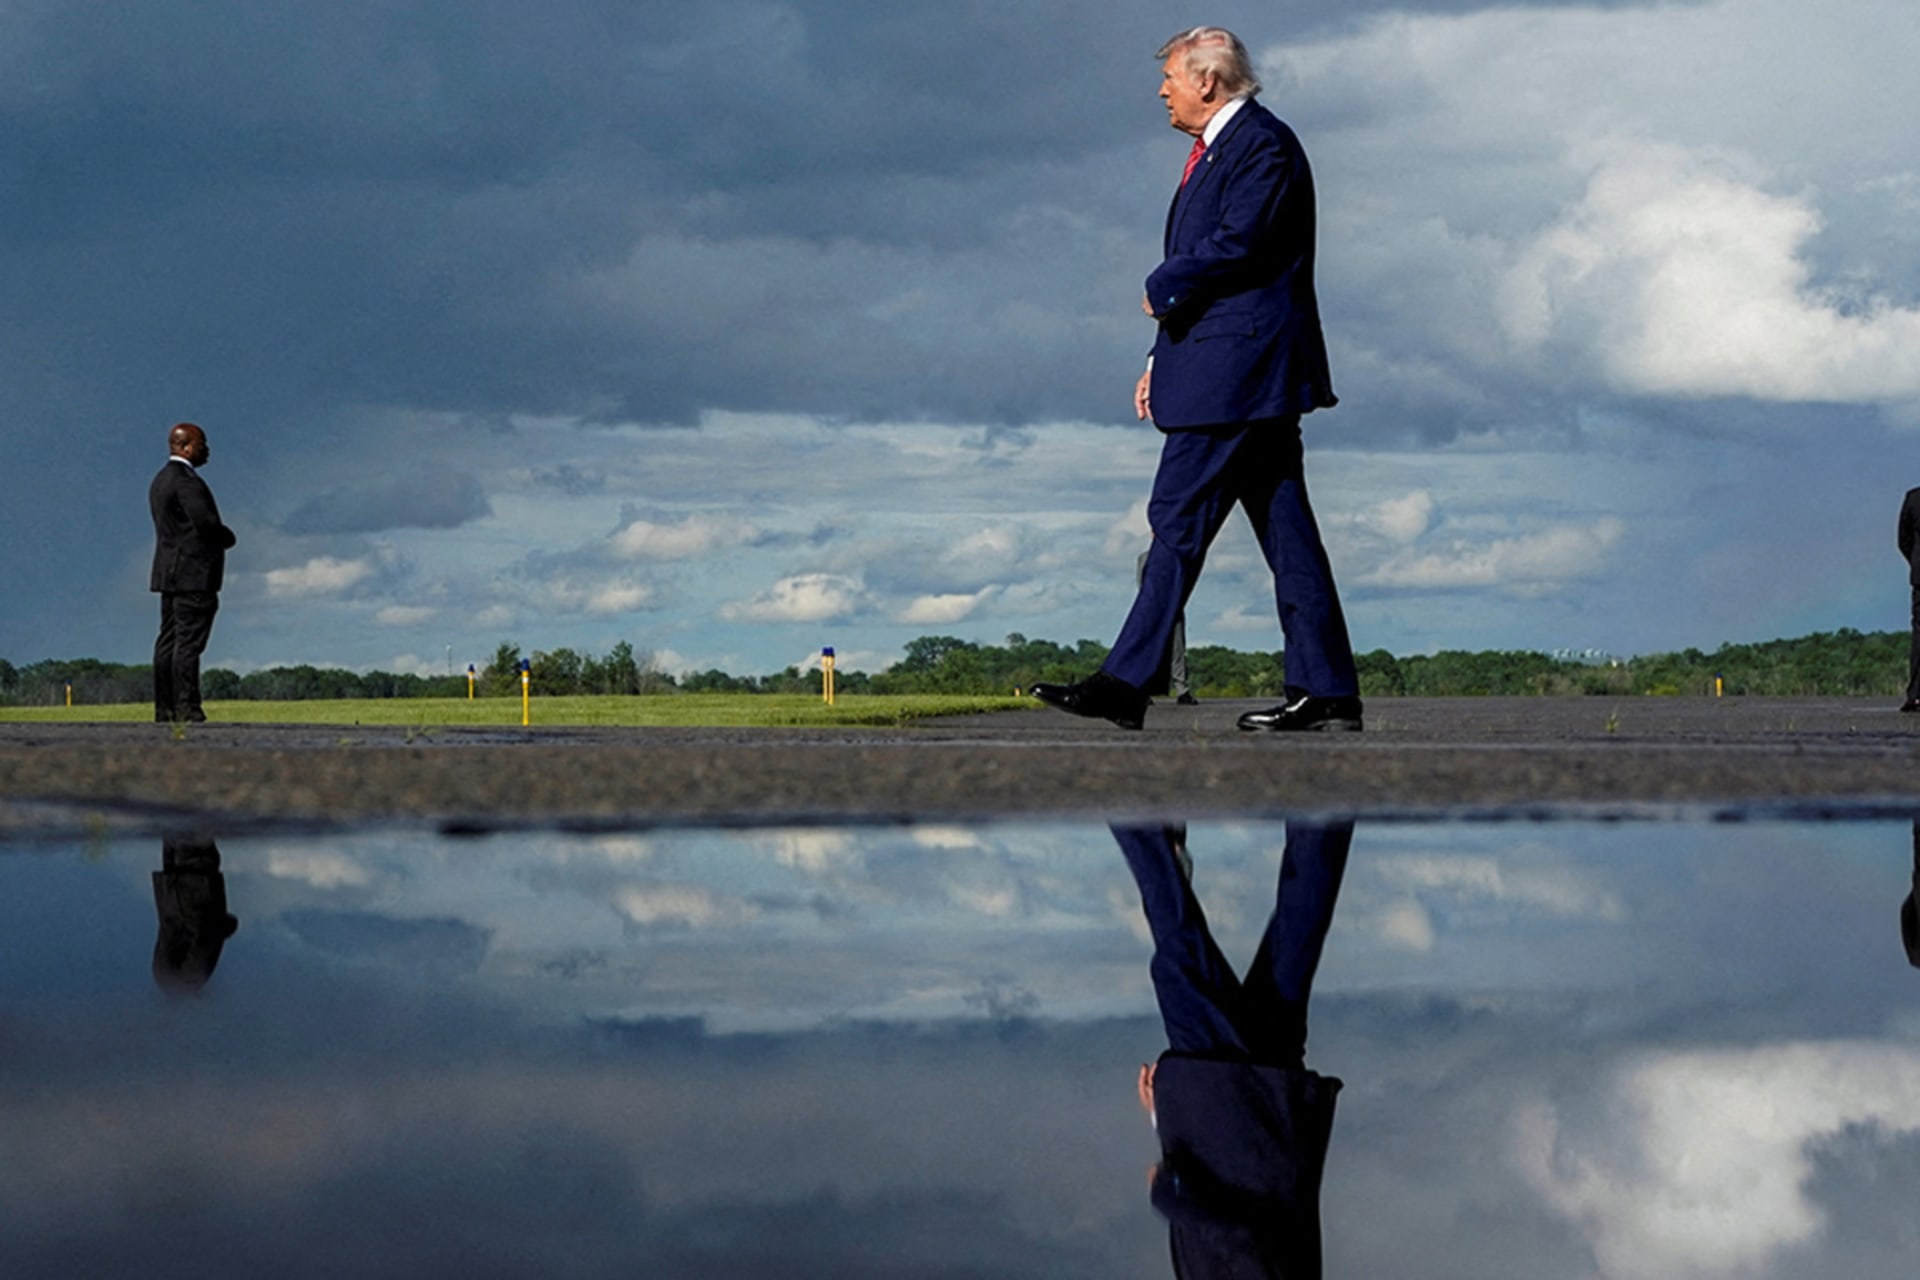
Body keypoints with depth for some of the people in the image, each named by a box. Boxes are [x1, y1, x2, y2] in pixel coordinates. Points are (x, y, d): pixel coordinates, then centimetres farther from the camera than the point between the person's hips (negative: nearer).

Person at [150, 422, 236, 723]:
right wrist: (227, 537, -3)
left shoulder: (160, 480, 18)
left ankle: (164, 709, 7)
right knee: (188, 642, -10)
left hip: (168, 571, 10)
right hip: (192, 574, -10)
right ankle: (186, 708, -11)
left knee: (168, 639, 7)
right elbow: (205, 521, -23)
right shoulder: (186, 480, -14)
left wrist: (219, 535, 8)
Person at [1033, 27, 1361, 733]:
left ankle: (1127, 684, -6)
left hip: (1240, 367, -10)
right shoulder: (1215, 151, 22)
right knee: (1283, 526, 7)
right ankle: (1325, 691, 7)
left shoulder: (1263, 144, -9)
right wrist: (1163, 360, 15)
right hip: (1240, 376, 10)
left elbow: (1235, 245, -22)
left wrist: (1161, 289, -8)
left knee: (1179, 520, -9)